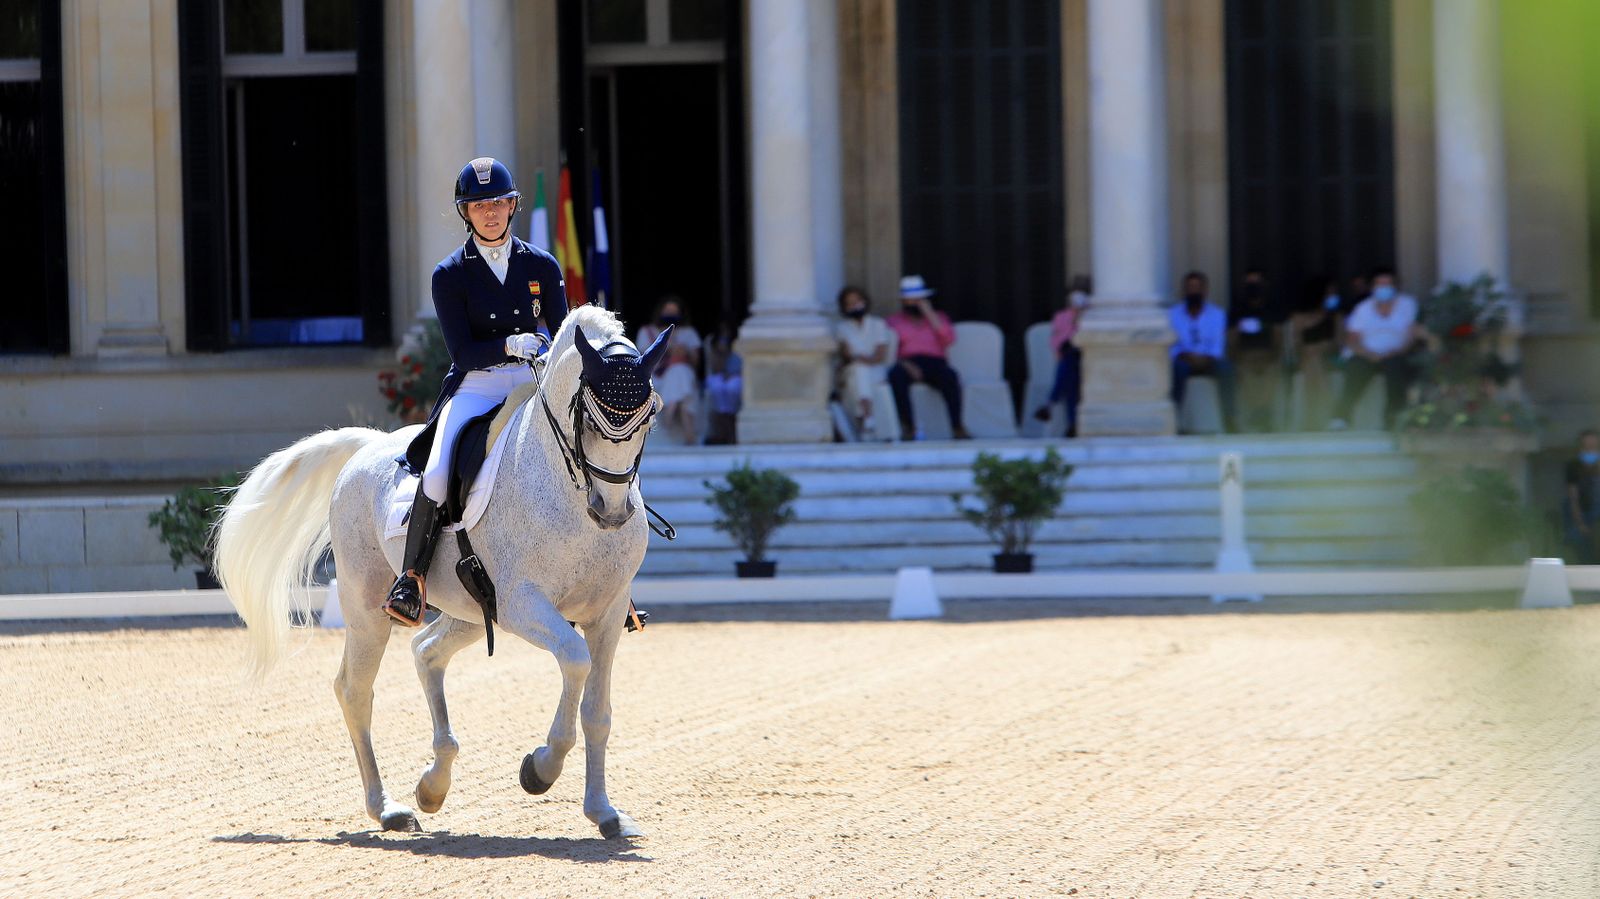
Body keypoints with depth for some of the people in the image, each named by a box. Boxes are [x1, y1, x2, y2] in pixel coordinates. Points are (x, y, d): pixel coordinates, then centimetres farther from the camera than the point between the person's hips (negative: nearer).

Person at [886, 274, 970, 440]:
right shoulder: (895, 321, 19)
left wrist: (929, 314, 1)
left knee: (951, 376, -34)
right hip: (907, 363, -1)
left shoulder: (938, 317, 24)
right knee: (896, 376, -37)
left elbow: (949, 339, 4)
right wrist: (904, 364, -15)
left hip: (934, 363, 1)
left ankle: (957, 427, -37)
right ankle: (908, 427, -35)